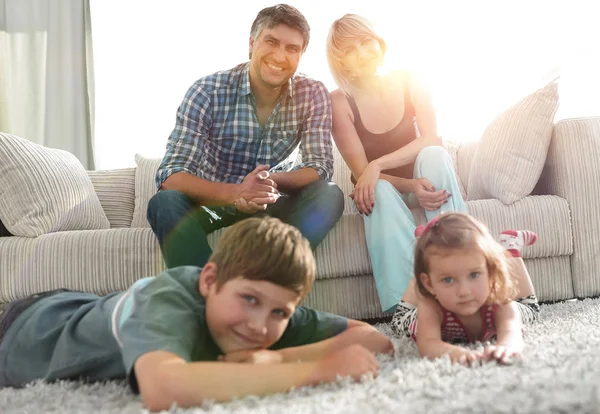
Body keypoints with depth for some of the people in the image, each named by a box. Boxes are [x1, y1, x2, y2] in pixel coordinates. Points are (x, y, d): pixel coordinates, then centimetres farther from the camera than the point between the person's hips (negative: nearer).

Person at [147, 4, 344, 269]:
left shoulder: (313, 95, -9)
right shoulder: (207, 91, -18)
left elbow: (320, 167, -14)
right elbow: (170, 175, -25)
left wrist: (273, 181, -36)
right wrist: (235, 193, -43)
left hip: (271, 203, 2)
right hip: (213, 199, -2)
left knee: (329, 196, -26)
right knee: (165, 203, -32)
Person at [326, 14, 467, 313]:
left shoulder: (408, 82, -7)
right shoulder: (339, 102, -14)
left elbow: (432, 139, -19)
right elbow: (361, 173, -18)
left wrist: (377, 165, -32)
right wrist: (412, 186, -35)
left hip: (422, 181, 2)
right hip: (382, 193, -2)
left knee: (434, 154, -31)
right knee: (379, 191, -36)